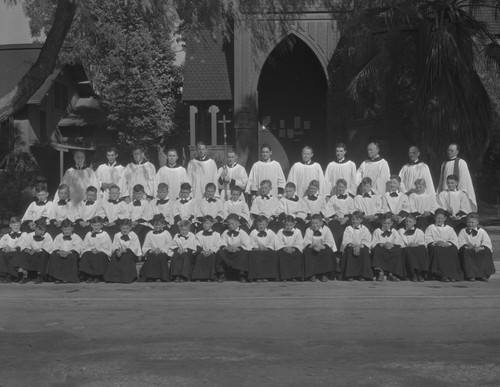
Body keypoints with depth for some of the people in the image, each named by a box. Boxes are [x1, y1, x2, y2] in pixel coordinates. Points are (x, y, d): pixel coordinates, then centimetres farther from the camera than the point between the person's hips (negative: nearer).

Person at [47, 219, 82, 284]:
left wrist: (68, 252, -29)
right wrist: (59, 252, -22)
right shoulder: (58, 237, 15)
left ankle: (68, 277, -26)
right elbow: (55, 248, 2)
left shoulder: (76, 238, 5)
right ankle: (56, 277, -25)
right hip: (60, 254, 3)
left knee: (72, 257, -37)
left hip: (71, 254, -3)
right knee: (53, 256, -28)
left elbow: (76, 249, -11)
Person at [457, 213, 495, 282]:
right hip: (468, 250, 0)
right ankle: (470, 275, -33)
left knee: (486, 252, -31)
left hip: (480, 250, 0)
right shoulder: (463, 232, 11)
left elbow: (487, 243, -4)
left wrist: (480, 247, -23)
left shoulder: (482, 231, 9)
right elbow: (460, 243, -2)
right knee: (467, 252, -34)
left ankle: (483, 275, -25)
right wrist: (467, 246, -23)